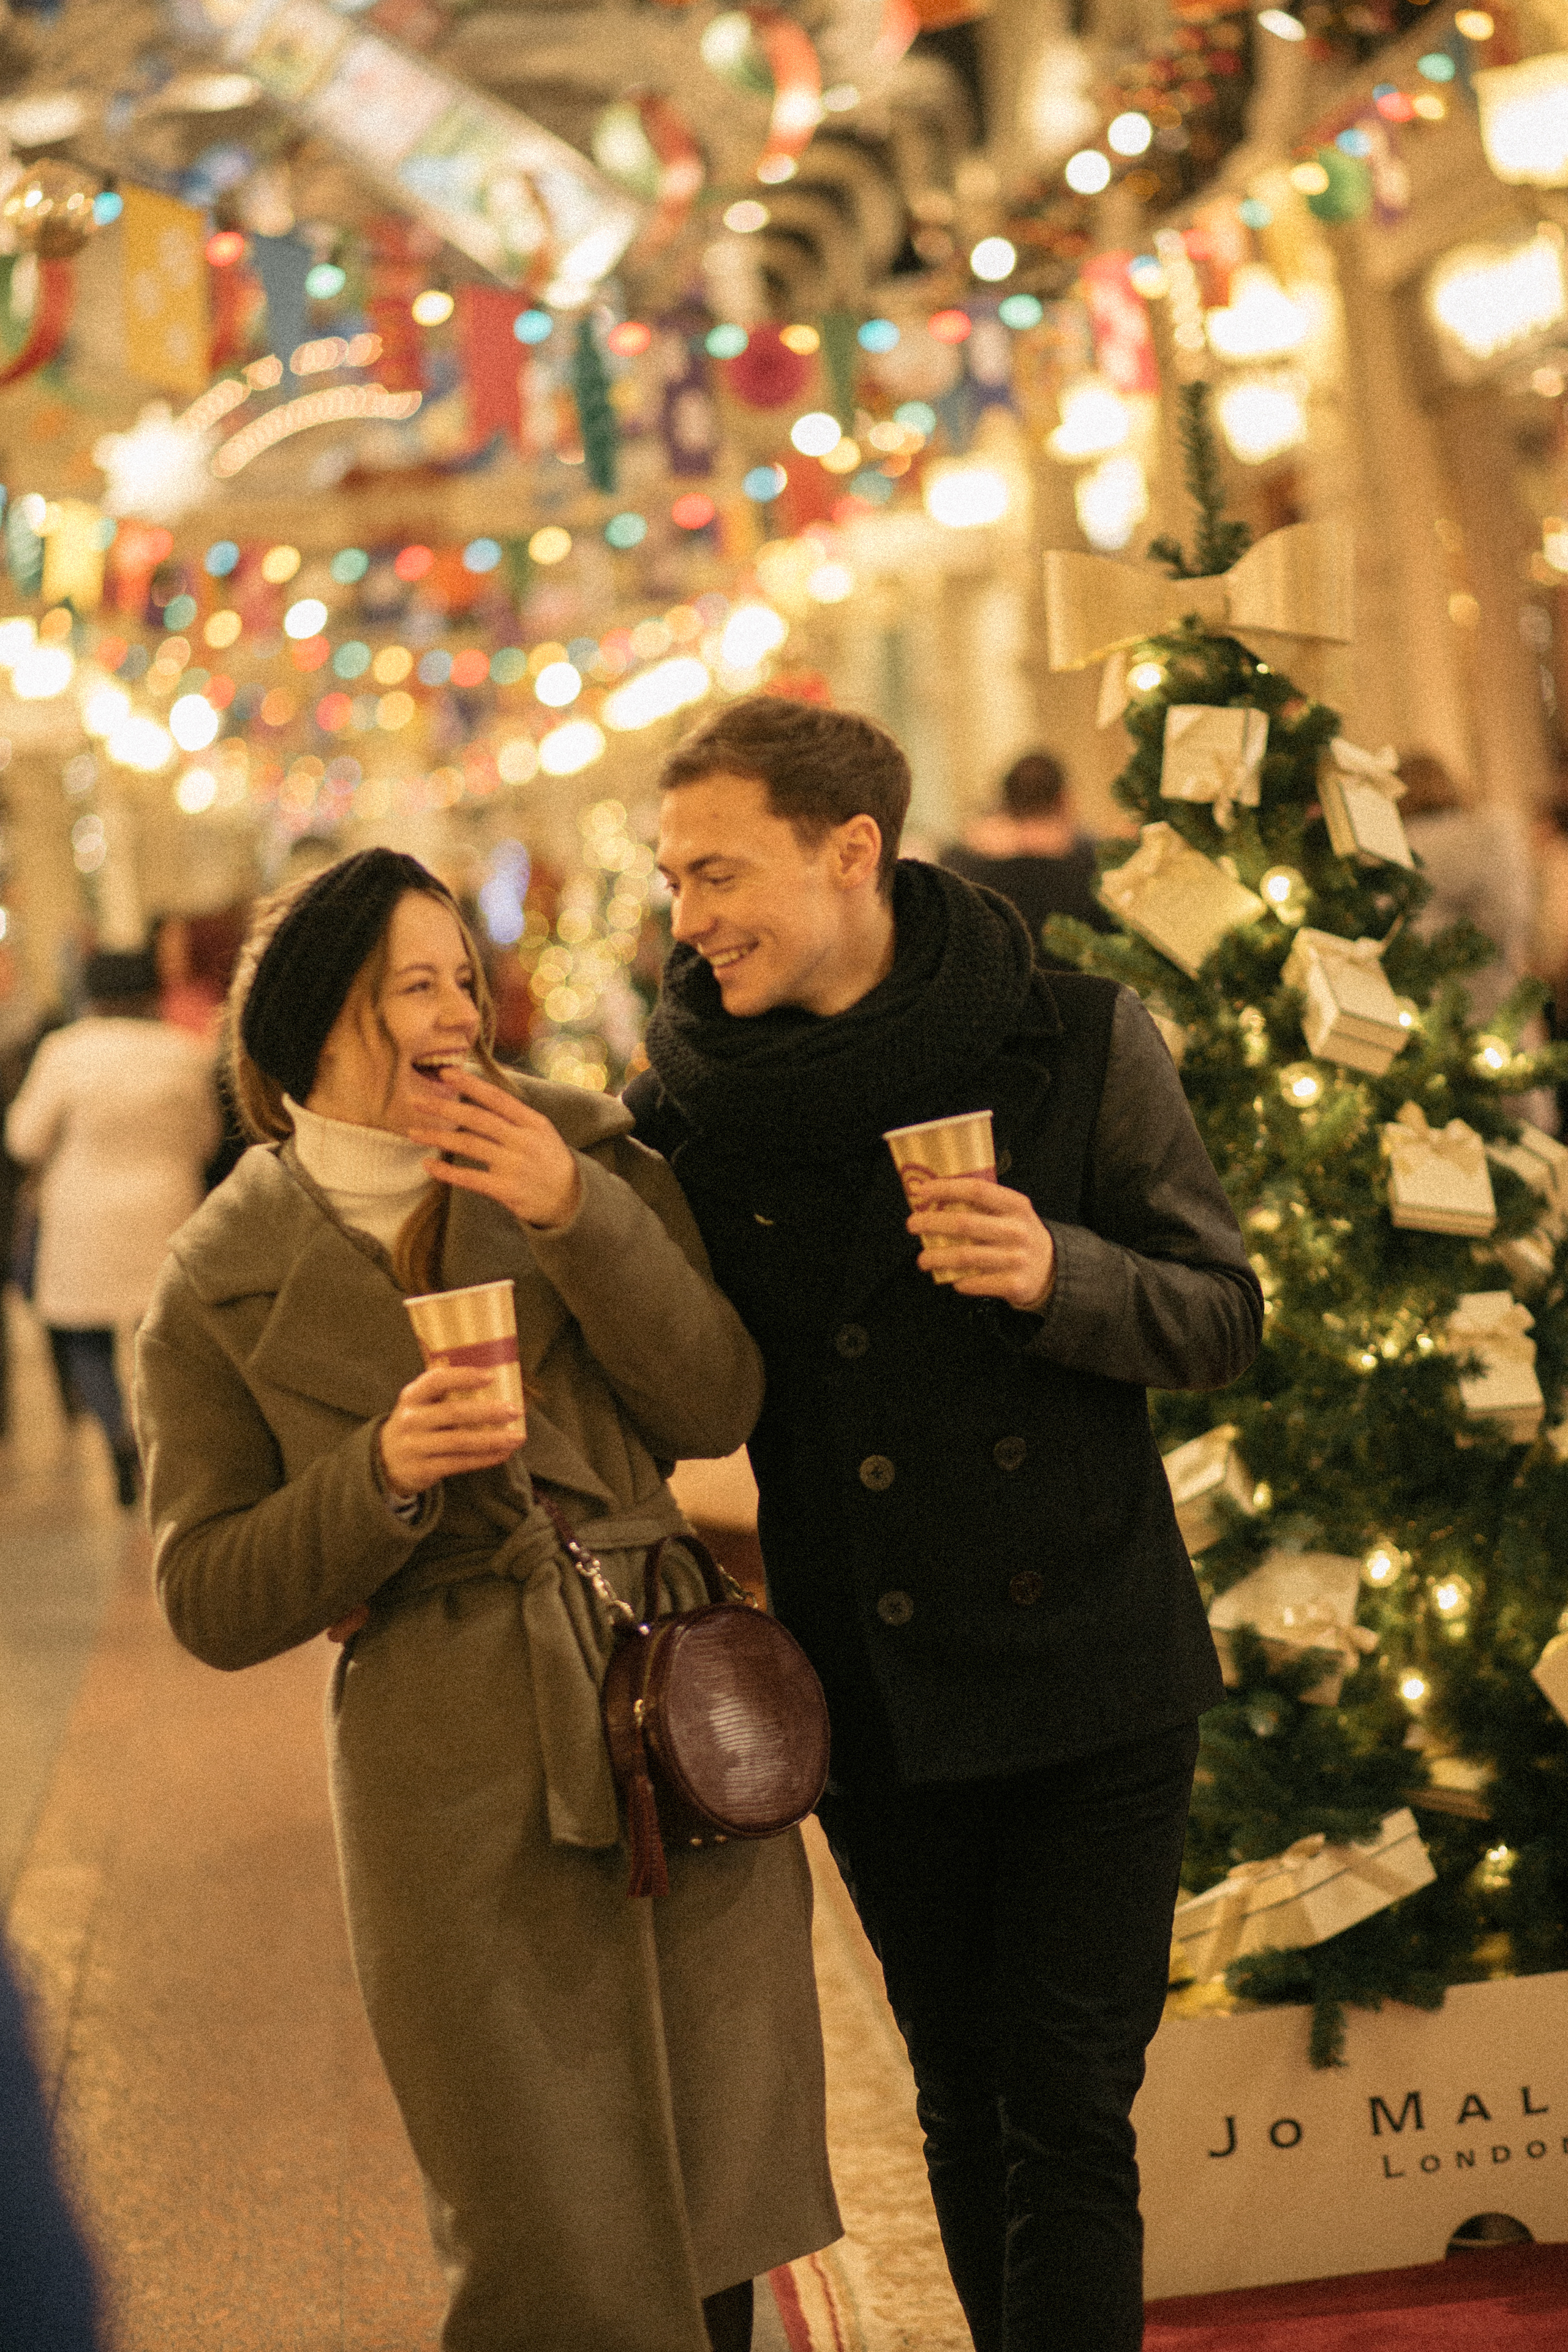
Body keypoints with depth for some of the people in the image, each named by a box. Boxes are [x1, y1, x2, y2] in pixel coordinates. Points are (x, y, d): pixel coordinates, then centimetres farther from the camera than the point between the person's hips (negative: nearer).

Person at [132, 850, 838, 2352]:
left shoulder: (585, 1159, 7)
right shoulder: (222, 1289, 1)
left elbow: (714, 1408, -3)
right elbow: (210, 1604, -1)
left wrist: (578, 1216, -14)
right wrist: (382, 1475, -16)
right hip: (453, 1779, -2)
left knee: (712, 2227, 11)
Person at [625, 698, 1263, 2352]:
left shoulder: (1078, 1045, -8)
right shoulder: (691, 1085, -1)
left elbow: (1223, 1318, -5)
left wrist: (1060, 1274, -21)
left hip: (1085, 1662, -2)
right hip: (870, 1686, 3)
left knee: (1070, 2117, -2)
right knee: (963, 2099, 16)